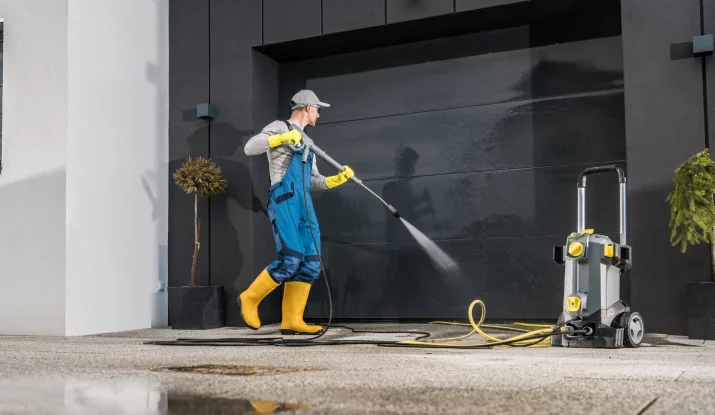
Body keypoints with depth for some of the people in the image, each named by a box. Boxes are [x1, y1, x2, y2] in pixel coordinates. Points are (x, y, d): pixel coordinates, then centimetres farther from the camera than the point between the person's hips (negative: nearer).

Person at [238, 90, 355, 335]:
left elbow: (314, 181, 26)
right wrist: (281, 137, -17)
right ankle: (250, 298, 0)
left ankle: (291, 321, -3)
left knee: (311, 263, -3)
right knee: (291, 258, -19)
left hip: (304, 203, 8)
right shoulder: (280, 127, 4)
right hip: (284, 199, -8)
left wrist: (337, 179, 11)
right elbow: (249, 148, -10)